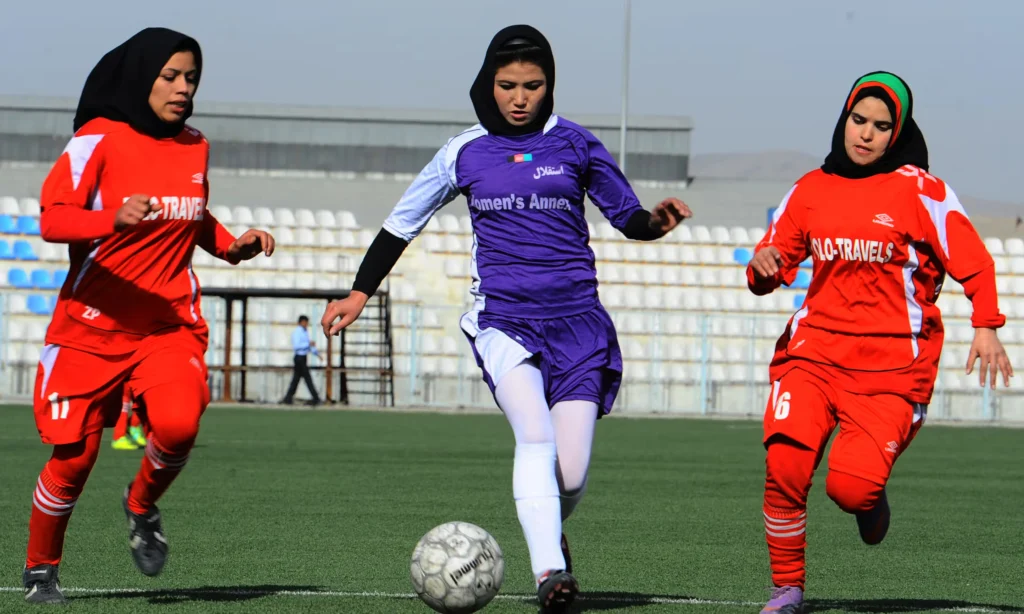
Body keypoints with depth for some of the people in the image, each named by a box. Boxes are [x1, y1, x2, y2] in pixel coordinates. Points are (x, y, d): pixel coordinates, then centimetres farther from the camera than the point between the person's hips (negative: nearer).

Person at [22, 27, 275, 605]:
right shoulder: (100, 139, -8)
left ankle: (143, 506, 6)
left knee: (179, 425, -25)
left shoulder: (194, 146, 9)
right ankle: (41, 570, 22)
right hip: (92, 324, -3)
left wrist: (233, 245, 6)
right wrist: (116, 219, -34)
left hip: (170, 324, 3)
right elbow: (52, 219, -17)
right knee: (75, 456, -1)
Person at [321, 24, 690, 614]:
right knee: (536, 434, -27)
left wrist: (657, 222, -10)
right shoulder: (464, 153, 8)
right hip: (502, 319, -1)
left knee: (571, 475, -7)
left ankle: (551, 532, 27)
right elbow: (403, 223, 18)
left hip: (576, 321, 1)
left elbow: (629, 218, 12)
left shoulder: (575, 145, 6)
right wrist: (359, 293, 13)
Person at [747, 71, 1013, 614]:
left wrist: (985, 328, -18)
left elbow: (973, 262, -4)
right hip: (815, 350, 3)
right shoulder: (811, 189, 11)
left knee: (850, 488, -18)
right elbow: (774, 267, 17)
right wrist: (765, 264, -6)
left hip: (892, 365, -3)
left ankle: (871, 498, 22)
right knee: (785, 465, -18)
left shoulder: (919, 191, -2)